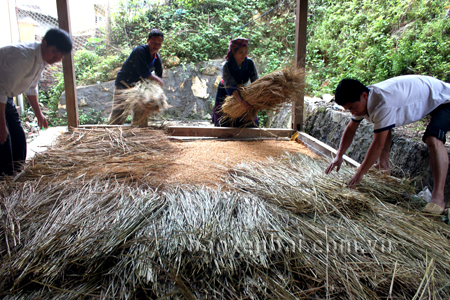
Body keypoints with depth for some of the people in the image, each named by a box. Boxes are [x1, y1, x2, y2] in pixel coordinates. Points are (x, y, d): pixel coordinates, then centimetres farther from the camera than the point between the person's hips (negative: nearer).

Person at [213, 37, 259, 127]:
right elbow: (230, 86, -40)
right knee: (225, 123, 1)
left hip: (241, 93, 4)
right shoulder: (227, 65, -27)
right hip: (225, 95, -3)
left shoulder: (250, 63, -16)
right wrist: (241, 101, -55)